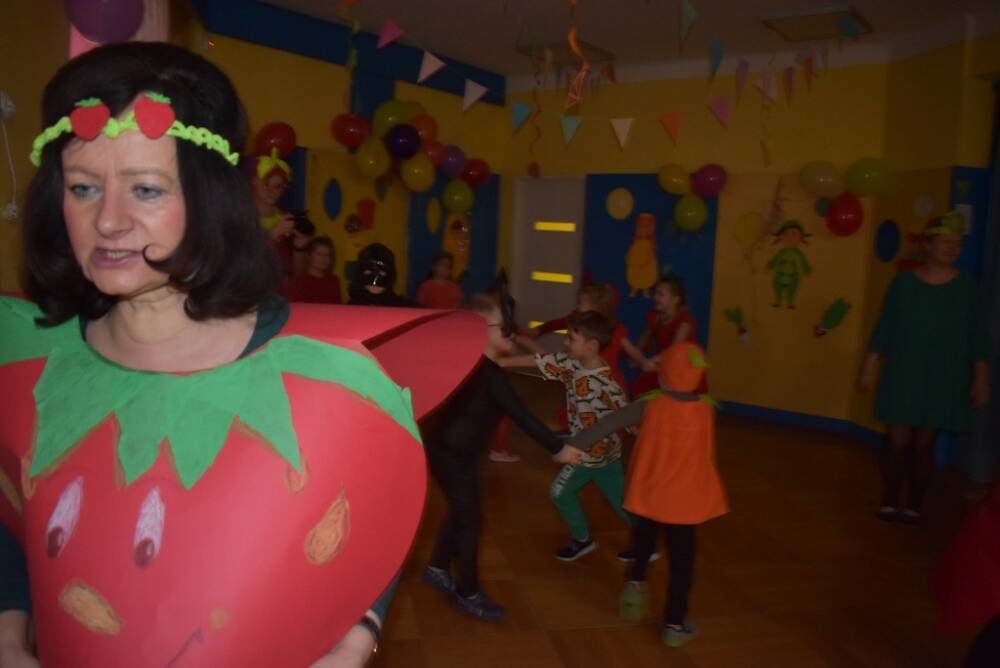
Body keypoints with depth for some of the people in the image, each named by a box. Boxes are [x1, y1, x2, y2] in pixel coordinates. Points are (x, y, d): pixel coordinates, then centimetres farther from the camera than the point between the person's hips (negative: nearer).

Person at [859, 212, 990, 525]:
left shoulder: (967, 287, 1)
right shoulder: (904, 283, -1)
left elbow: (978, 337, 3)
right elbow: (883, 329, 1)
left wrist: (981, 378, -2)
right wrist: (869, 369, 0)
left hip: (945, 379, 1)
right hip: (903, 375, -1)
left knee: (924, 444, 5)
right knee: (898, 440, -1)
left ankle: (914, 506, 19)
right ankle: (889, 502, 16)